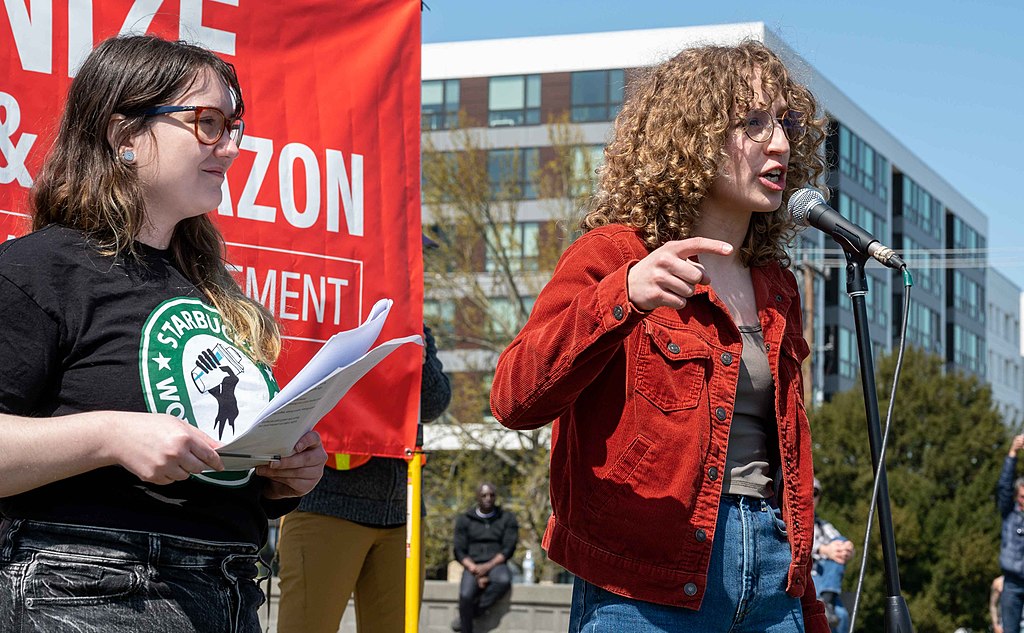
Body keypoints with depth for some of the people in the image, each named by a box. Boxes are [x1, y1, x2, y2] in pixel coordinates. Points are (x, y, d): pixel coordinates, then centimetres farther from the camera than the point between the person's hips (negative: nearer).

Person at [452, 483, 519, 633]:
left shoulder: (507, 519, 8)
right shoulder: (464, 520, 9)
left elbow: (508, 549, 0)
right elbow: (459, 551, 4)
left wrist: (487, 567, -15)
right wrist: (476, 572, -12)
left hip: (496, 565, 0)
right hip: (472, 567, 0)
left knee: (504, 581, -37)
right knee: (466, 596, -32)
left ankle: (474, 612, -23)